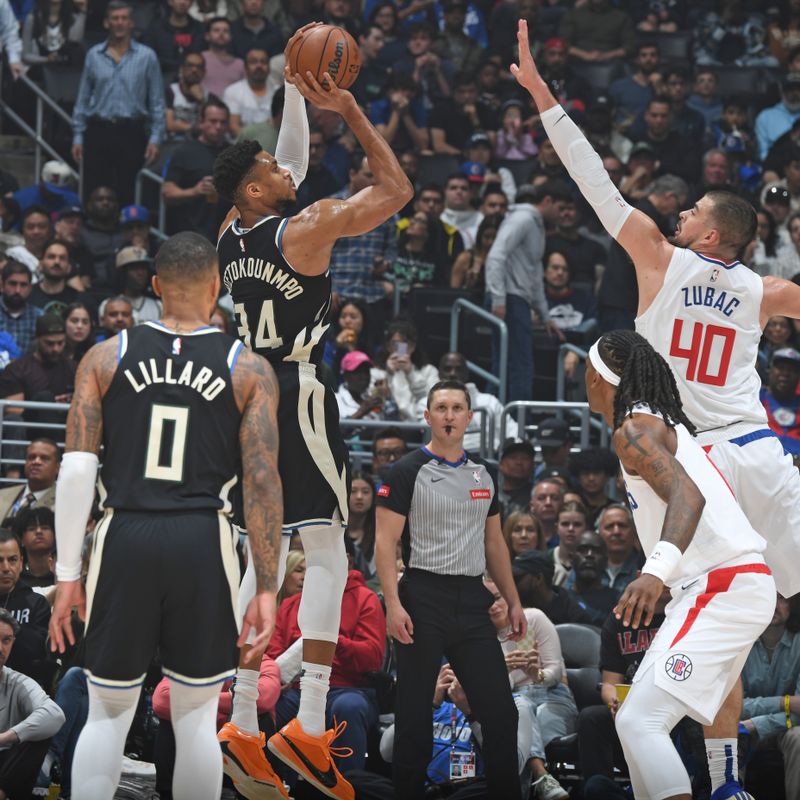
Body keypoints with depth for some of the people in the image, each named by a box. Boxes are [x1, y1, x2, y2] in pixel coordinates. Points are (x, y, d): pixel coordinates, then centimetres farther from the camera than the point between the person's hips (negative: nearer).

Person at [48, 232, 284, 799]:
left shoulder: (106, 357, 5)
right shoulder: (249, 369, 3)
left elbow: (76, 470, 0)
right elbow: (262, 481, -3)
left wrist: (68, 575, 3)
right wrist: (267, 587, 1)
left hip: (125, 539, 1)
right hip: (203, 541, -1)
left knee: (107, 714, 10)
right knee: (196, 718, 9)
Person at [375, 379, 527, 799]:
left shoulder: (482, 474, 13)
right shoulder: (408, 472, -5)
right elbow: (386, 542, -9)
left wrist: (513, 601, 15)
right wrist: (393, 604, -19)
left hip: (472, 602, 5)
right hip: (424, 599, -5)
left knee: (500, 712, 2)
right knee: (414, 715, 1)